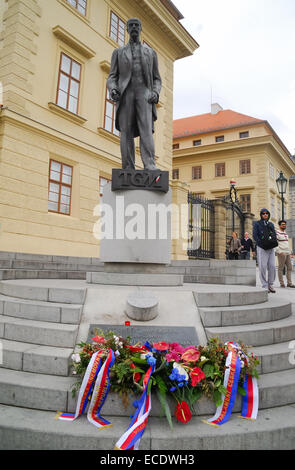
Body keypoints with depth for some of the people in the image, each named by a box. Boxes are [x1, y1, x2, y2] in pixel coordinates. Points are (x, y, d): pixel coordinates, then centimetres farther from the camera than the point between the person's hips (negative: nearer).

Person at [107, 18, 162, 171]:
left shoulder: (151, 52, 21)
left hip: (144, 94, 0)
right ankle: (128, 171, -11)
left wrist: (155, 93, -6)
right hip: (125, 95, 0)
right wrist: (113, 90, -13)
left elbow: (156, 79, 18)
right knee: (126, 133, -10)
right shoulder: (118, 52, 20)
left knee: (146, 130, -19)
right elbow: (112, 77, 12)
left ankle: (150, 167, -30)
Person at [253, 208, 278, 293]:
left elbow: (274, 235, 18)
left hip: (271, 248, 4)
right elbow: (255, 235, -3)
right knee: (263, 267, -6)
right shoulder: (257, 224, 5)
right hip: (261, 248, -4)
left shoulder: (271, 224, 19)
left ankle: (270, 285, 10)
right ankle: (265, 286, 0)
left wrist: (274, 242, -3)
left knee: (272, 266, -3)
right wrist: (261, 243, -16)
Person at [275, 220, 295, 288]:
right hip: (281, 253, -8)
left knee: (289, 267, 4)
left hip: (287, 253, 8)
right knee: (280, 268, -3)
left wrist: (289, 252, 18)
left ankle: (289, 283, 8)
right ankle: (282, 283, 2)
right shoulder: (277, 233, -6)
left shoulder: (286, 234, 19)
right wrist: (279, 252, -19)